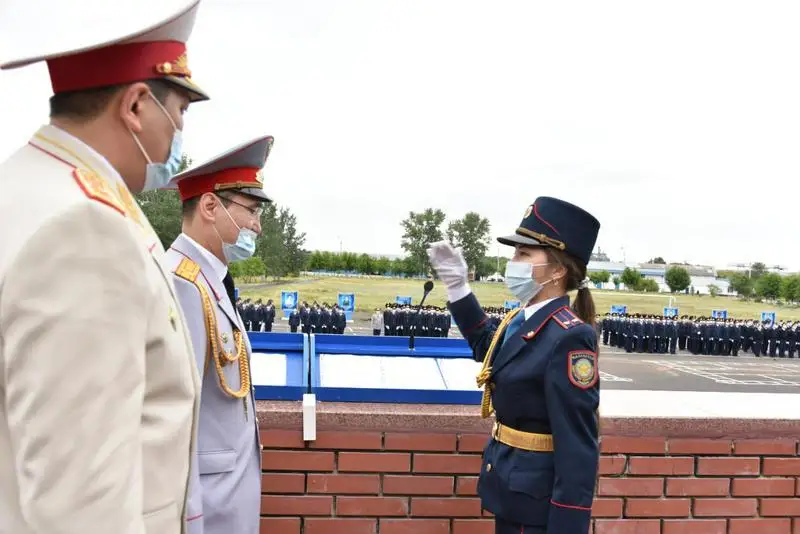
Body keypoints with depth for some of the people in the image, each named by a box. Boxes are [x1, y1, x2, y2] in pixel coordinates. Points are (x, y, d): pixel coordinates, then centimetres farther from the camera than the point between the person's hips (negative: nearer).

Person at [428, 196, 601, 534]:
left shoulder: (568, 337, -24)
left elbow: (578, 449, -26)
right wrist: (457, 287, 14)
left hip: (536, 499, -9)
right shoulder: (523, 319, 2)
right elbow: (487, 347, 24)